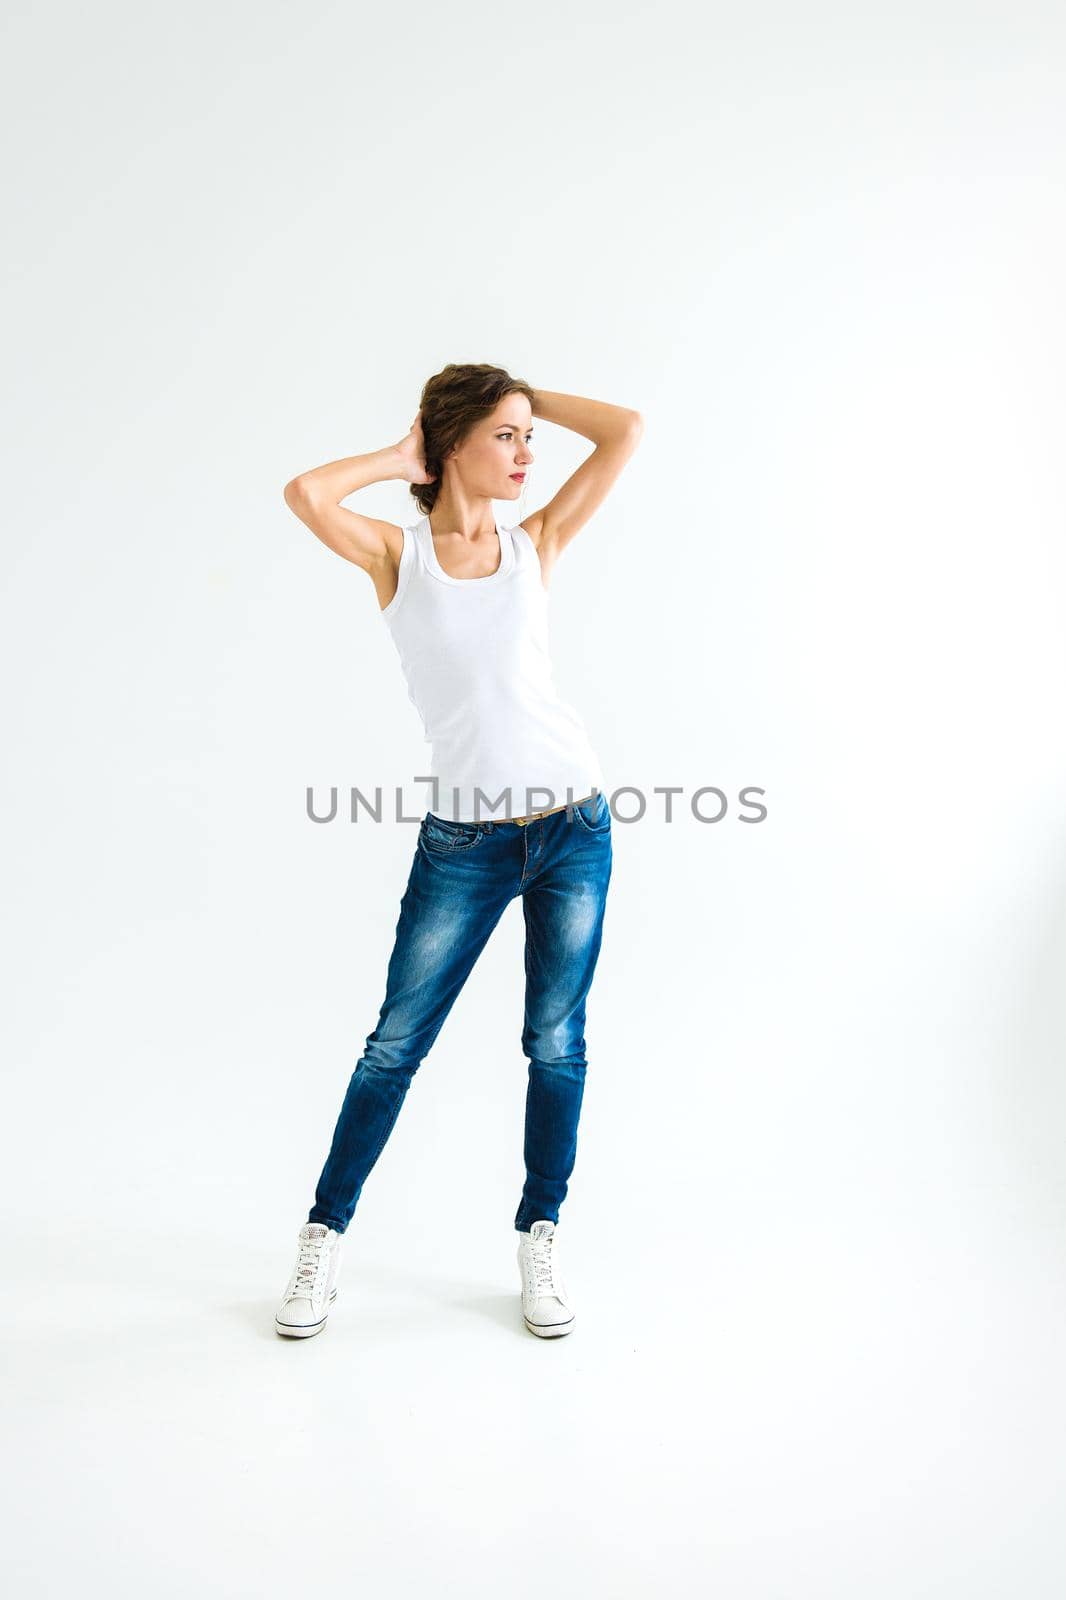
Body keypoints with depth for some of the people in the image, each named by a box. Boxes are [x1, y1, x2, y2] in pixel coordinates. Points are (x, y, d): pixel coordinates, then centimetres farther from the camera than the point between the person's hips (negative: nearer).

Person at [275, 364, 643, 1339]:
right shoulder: (396, 554, 0)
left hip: (574, 824, 2)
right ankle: (325, 1238, 23)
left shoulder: (536, 544, 5)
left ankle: (539, 1241, 26)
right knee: (396, 1044, 5)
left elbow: (625, 431, 3)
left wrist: (527, 397, 10)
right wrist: (400, 459, -4)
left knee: (557, 1044, 10)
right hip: (465, 841, -2)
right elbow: (306, 494, -18)